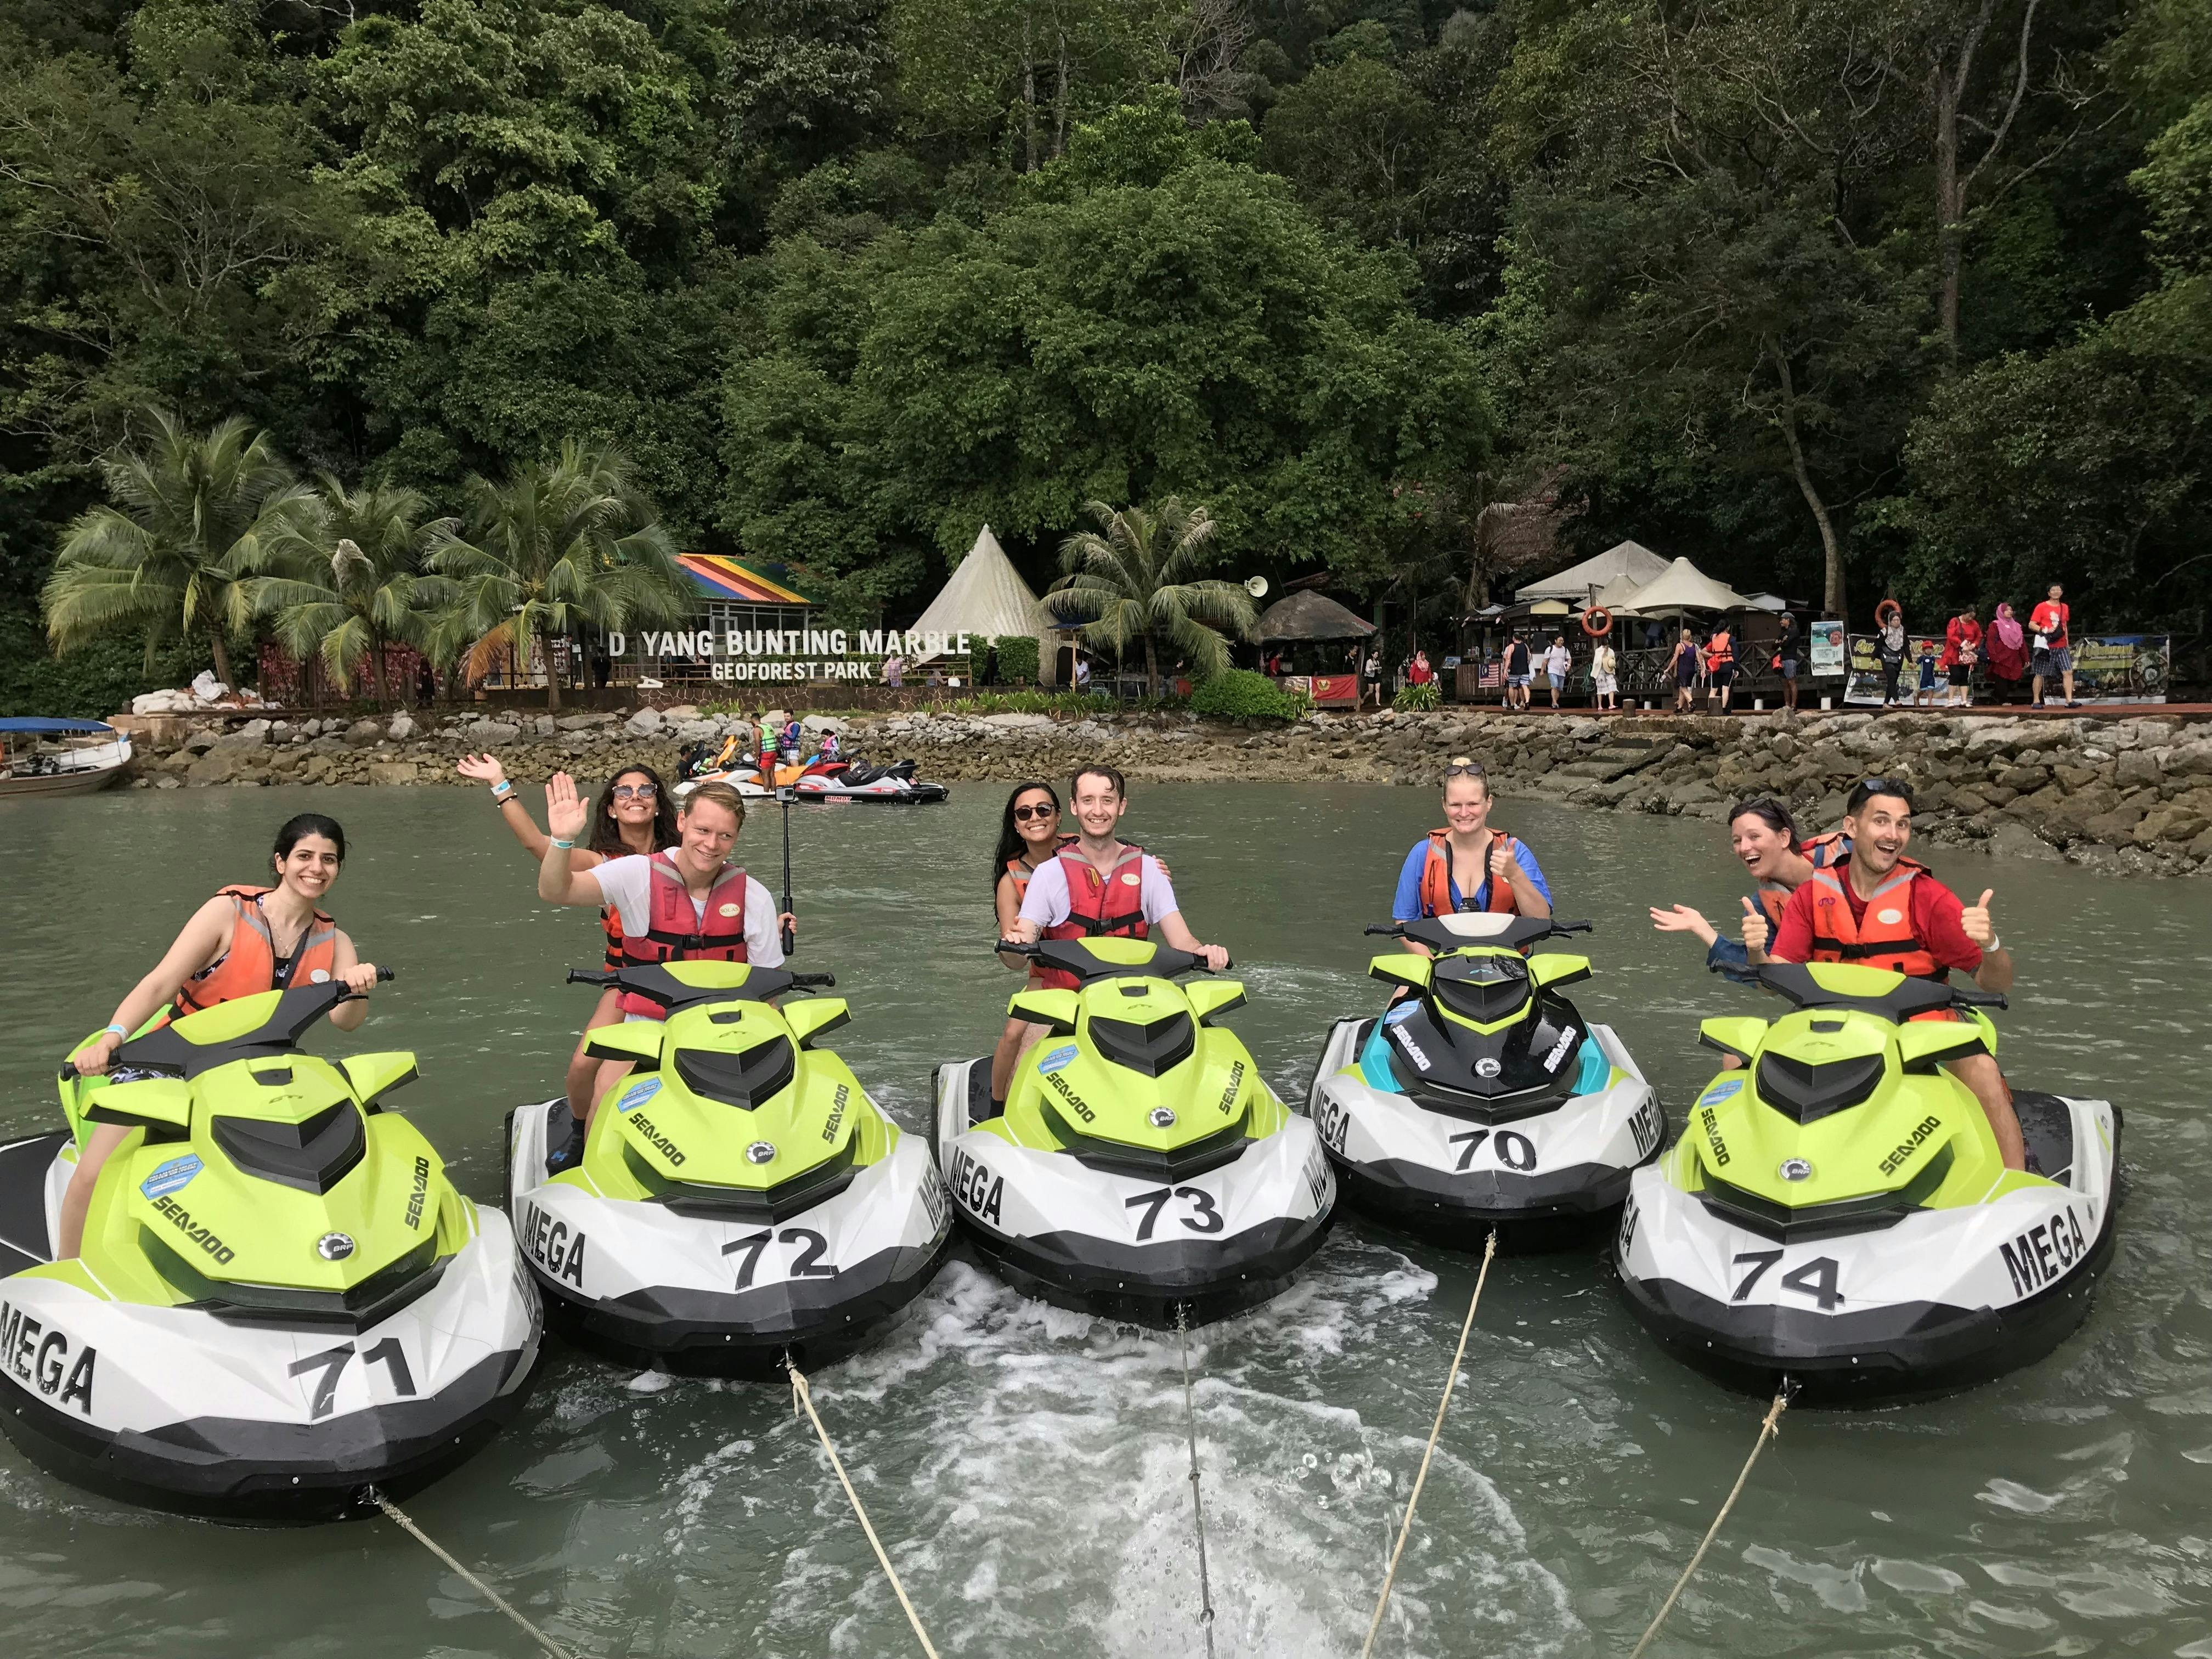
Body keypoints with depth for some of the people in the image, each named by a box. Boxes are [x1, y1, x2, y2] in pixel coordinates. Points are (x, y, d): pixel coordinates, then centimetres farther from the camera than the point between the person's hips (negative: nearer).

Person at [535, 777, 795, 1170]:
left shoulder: (753, 896, -3)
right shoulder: (638, 874, -8)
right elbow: (554, 891, -16)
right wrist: (562, 841, -35)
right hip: (646, 1023, -1)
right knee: (607, 1095, -16)